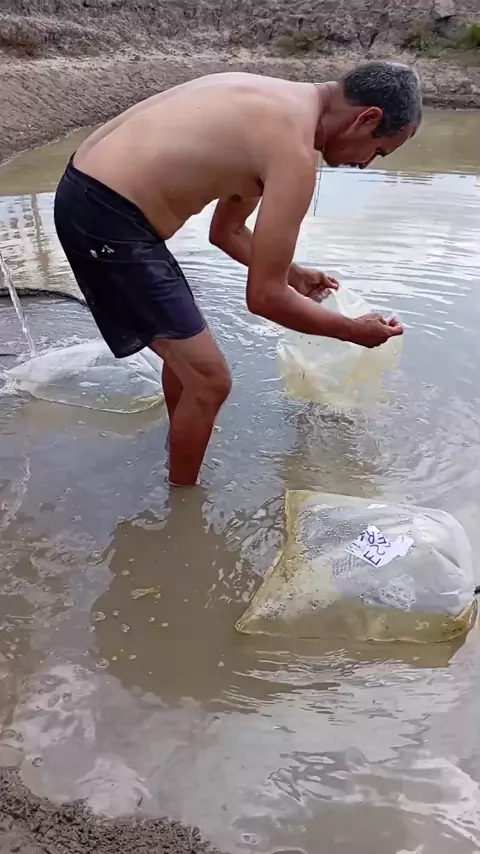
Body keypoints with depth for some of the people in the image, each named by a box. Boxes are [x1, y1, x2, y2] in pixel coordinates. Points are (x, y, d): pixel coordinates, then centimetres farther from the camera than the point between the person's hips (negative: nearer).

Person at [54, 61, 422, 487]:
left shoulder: (279, 106, 14)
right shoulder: (294, 150, -17)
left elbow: (228, 231, 24)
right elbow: (264, 297, -13)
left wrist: (292, 273, 29)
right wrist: (353, 330, 0)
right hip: (108, 217, -10)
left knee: (187, 351, 25)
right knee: (209, 380, 0)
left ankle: (183, 446, 48)